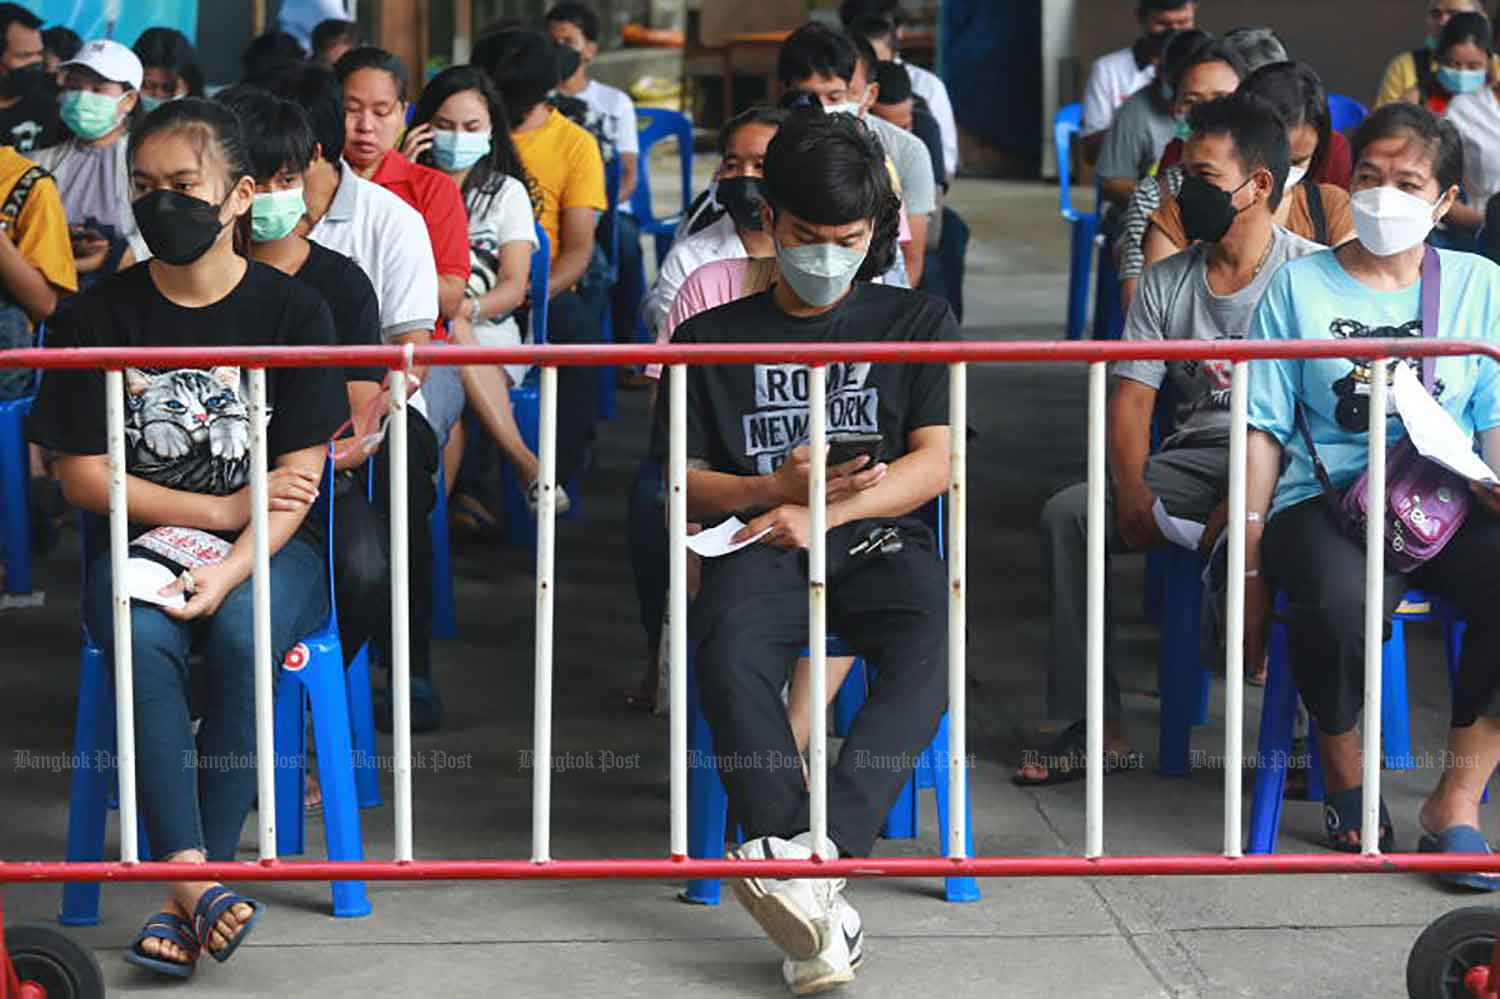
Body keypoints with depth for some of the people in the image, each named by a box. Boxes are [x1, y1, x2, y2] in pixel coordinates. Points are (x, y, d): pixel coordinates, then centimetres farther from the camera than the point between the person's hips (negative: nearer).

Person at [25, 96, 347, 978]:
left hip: (271, 547, -1)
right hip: (140, 540, 1)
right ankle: (192, 880, -37)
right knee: (147, 639, -33)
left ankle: (191, 894, -29)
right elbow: (83, 474, 0)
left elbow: (299, 479, -5)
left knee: (243, 634, -33)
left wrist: (229, 569, -22)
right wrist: (219, 508, -8)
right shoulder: (100, 317, 2)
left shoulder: (292, 310, -1)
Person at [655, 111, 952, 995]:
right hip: (761, 545, 0)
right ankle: (820, 911, -46)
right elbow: (686, 484, 13)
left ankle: (818, 849, -49)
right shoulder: (714, 338, 18)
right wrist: (775, 488, -8)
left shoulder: (917, 323, 17)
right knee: (732, 656, -37)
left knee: (932, 649, -36)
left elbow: (935, 464, 6)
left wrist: (822, 513, -8)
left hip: (880, 539, 0)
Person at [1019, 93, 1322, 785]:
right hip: (1193, 460, 5)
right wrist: (1132, 494, -13)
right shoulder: (1165, 282, 14)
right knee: (1067, 514, -17)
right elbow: (1132, 396, 6)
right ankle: (1097, 729, -17)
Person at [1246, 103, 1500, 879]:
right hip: (1326, 499, -2)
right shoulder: (1300, 286, 9)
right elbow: (1264, 430, 5)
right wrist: (1250, 561, -3)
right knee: (1342, 602, -36)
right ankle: (1341, 771, -4)